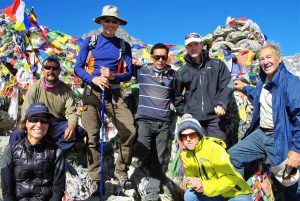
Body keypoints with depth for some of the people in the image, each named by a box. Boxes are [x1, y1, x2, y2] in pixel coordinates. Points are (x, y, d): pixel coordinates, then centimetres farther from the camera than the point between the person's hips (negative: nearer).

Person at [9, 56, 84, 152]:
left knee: (79, 131, -26)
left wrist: (71, 126, -31)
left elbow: (71, 113, -8)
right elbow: (26, 113, -6)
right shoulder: (34, 88, -2)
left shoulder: (66, 89, 0)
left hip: (59, 125, 1)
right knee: (17, 134, -27)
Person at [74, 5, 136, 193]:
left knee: (130, 131, -12)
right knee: (92, 136, -1)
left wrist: (113, 76, -15)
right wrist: (93, 79, -16)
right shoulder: (90, 41, 8)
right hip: (92, 92, 0)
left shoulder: (124, 46, 10)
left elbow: (129, 73, 5)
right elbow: (78, 67, 3)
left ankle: (121, 170, 9)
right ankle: (95, 179, 12)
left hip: (114, 94, 1)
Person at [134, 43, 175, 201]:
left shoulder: (172, 75, 9)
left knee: (158, 159, 3)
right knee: (142, 151, -23)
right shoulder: (142, 72, 7)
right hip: (145, 119, -1)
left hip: (164, 122, 1)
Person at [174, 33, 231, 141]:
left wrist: (221, 104, -10)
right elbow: (177, 95, 16)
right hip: (191, 119, 1)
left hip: (214, 117, -1)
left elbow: (226, 86, 3)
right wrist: (183, 112, 6)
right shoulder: (182, 72, 11)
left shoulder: (217, 65, 8)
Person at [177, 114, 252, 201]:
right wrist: (192, 182, -20)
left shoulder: (213, 148, -22)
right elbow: (191, 175, 4)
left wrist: (205, 187, -34)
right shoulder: (184, 154, -3)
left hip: (237, 194, -5)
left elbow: (231, 178, -26)